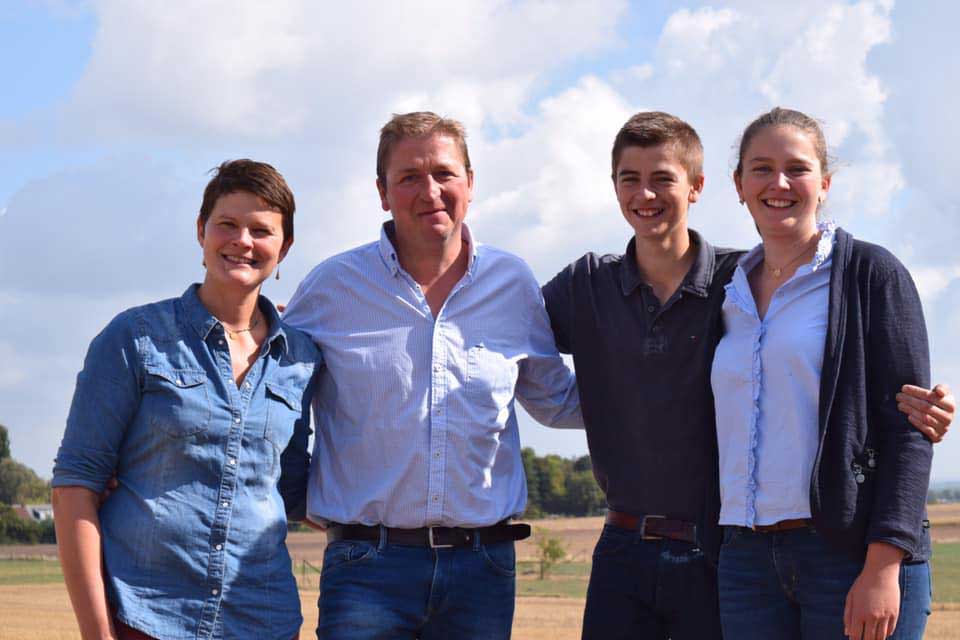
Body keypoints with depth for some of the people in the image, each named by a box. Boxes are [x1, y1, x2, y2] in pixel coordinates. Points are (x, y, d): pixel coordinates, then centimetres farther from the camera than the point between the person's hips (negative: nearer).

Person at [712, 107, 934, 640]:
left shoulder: (871, 273, 1)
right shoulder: (732, 295, 16)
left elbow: (907, 429, -6)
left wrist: (884, 566, -15)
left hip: (856, 553, -5)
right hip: (747, 559, 5)